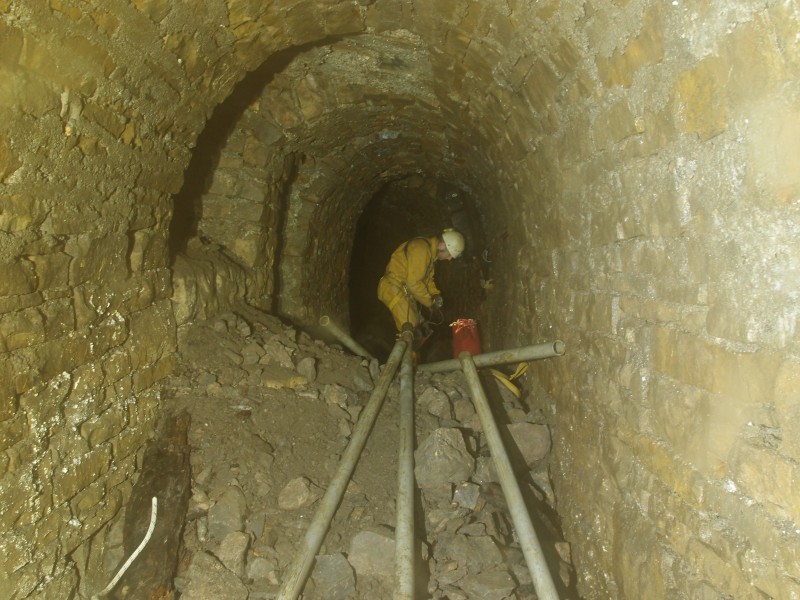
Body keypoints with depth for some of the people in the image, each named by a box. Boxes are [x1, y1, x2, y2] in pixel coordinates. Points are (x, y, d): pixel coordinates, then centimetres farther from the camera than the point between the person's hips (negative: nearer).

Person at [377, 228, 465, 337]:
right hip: (393, 288, -10)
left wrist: (435, 294, 1)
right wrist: (430, 301, -15)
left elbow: (427, 277, 18)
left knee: (415, 321, 14)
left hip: (404, 290, 10)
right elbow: (413, 282, -25)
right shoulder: (421, 249, -25)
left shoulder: (431, 251, 8)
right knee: (410, 325, -14)